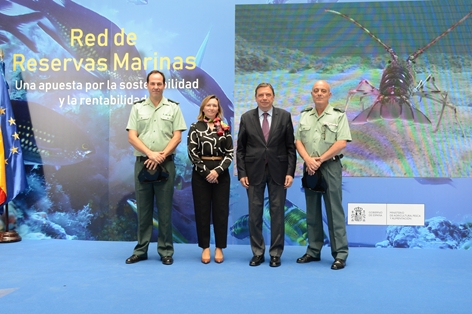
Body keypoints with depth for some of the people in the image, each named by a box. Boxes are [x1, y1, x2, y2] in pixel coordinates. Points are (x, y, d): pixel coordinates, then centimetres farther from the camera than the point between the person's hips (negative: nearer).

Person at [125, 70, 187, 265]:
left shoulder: (173, 108, 5)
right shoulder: (137, 108, 9)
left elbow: (177, 136, -2)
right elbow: (131, 137, 1)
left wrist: (161, 156, -12)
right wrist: (150, 154, -12)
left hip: (165, 164, -1)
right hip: (142, 163, 2)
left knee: (164, 210, 3)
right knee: (143, 209, 7)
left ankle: (166, 251, 11)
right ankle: (141, 250, 16)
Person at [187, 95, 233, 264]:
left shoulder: (224, 128, 7)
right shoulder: (195, 127, 3)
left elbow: (230, 153, 1)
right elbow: (192, 152, -4)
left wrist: (217, 171, -13)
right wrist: (206, 171, -13)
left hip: (221, 173, 1)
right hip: (201, 173, -1)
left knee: (221, 210, 4)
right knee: (202, 210, 3)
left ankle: (219, 247, 14)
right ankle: (205, 247, 14)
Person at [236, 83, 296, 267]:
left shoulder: (284, 116, 2)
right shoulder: (246, 118, 4)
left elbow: (291, 146, 1)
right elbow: (240, 148, 4)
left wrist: (290, 172, -6)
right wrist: (241, 173, -4)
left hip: (278, 171, 0)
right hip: (254, 171, 1)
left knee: (277, 213, 4)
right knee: (254, 213, 5)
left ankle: (275, 254, 16)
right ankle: (257, 253, 18)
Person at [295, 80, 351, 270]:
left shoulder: (338, 115, -1)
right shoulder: (304, 115, 12)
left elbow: (341, 143, -9)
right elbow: (298, 141, 6)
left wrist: (319, 160, -12)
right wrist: (308, 160, -11)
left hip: (330, 166, -4)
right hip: (309, 167, 4)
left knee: (334, 210, -4)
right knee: (312, 210, 9)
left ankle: (340, 254, 2)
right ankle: (313, 251, 18)